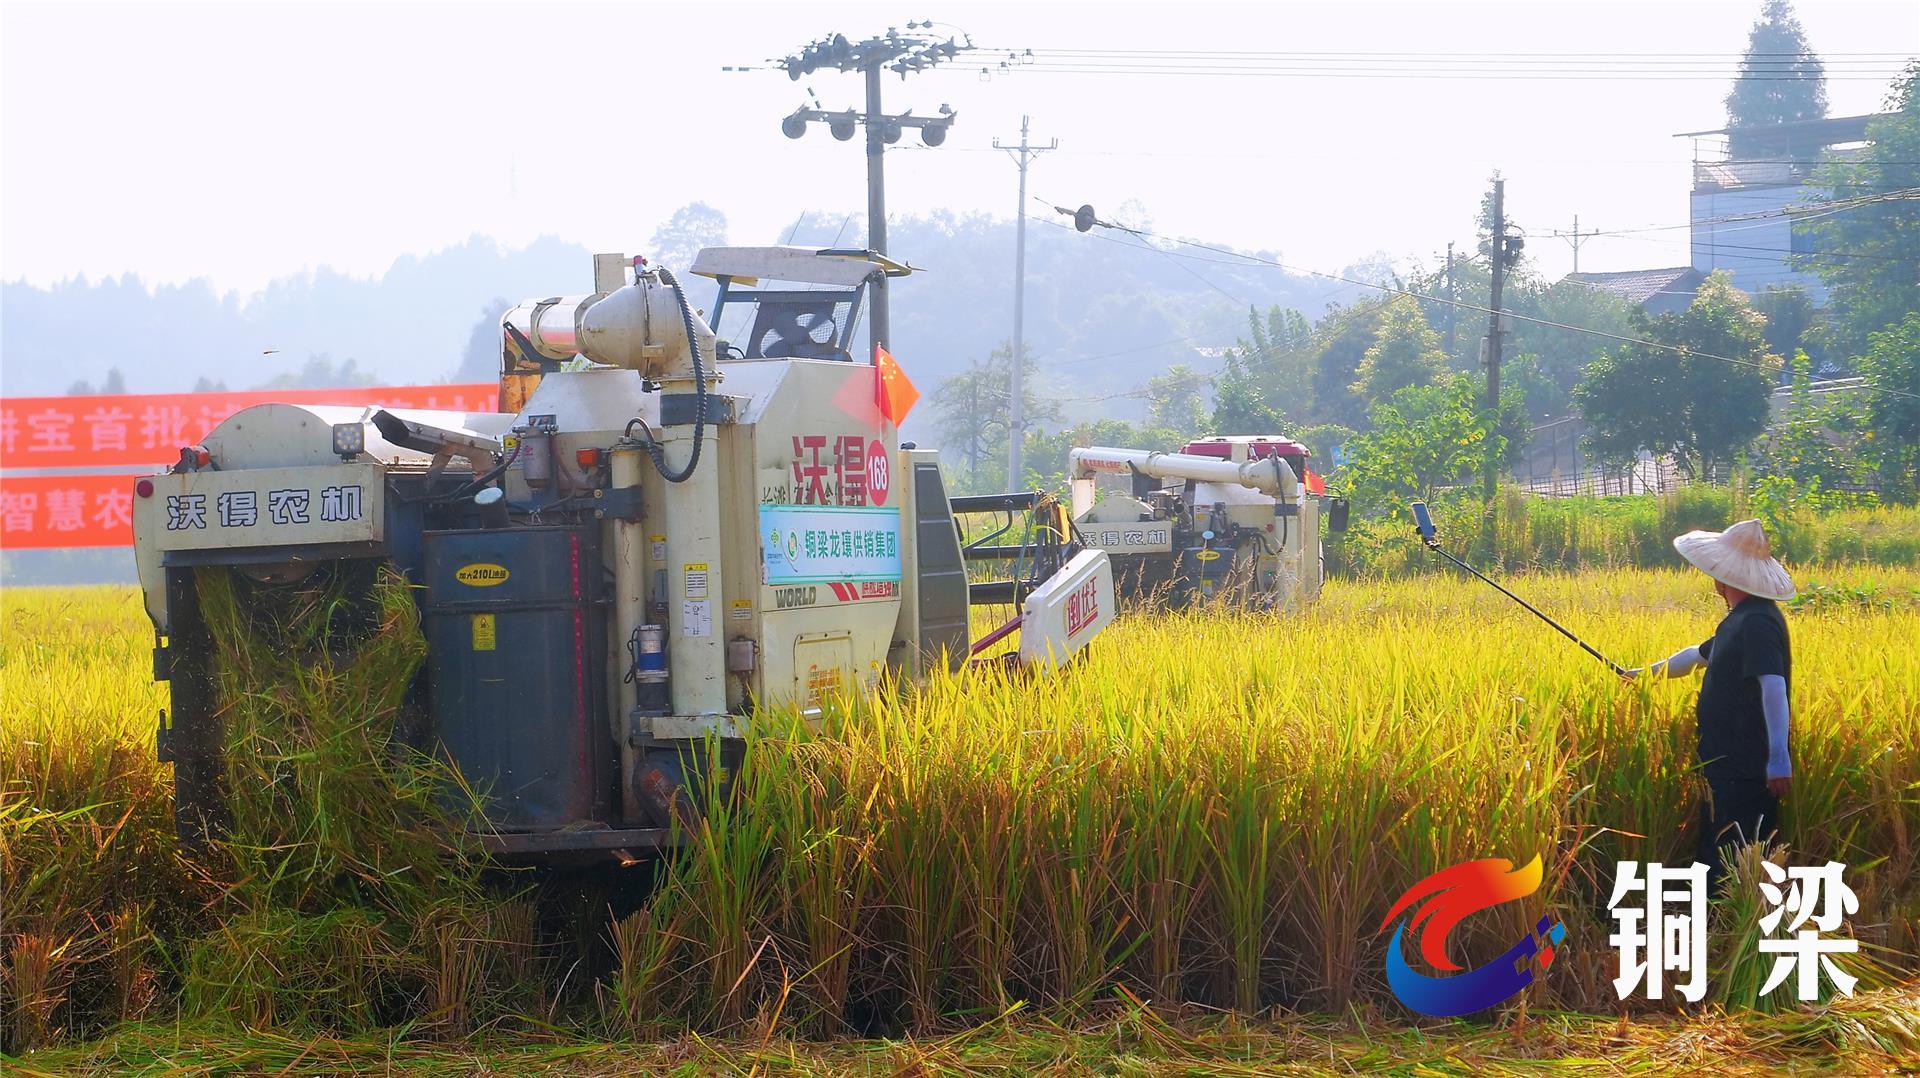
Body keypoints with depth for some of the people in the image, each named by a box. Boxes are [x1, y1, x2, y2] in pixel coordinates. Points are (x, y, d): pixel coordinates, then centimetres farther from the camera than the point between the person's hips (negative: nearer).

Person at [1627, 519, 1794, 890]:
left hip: (1746, 772, -11)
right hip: (1730, 764, 11)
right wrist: (1646, 673, 42)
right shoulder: (1740, 620, 15)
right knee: (1715, 858, 15)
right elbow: (1699, 655, 33)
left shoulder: (1757, 622, -19)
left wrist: (1779, 758, -34)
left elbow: (1774, 686, -28)